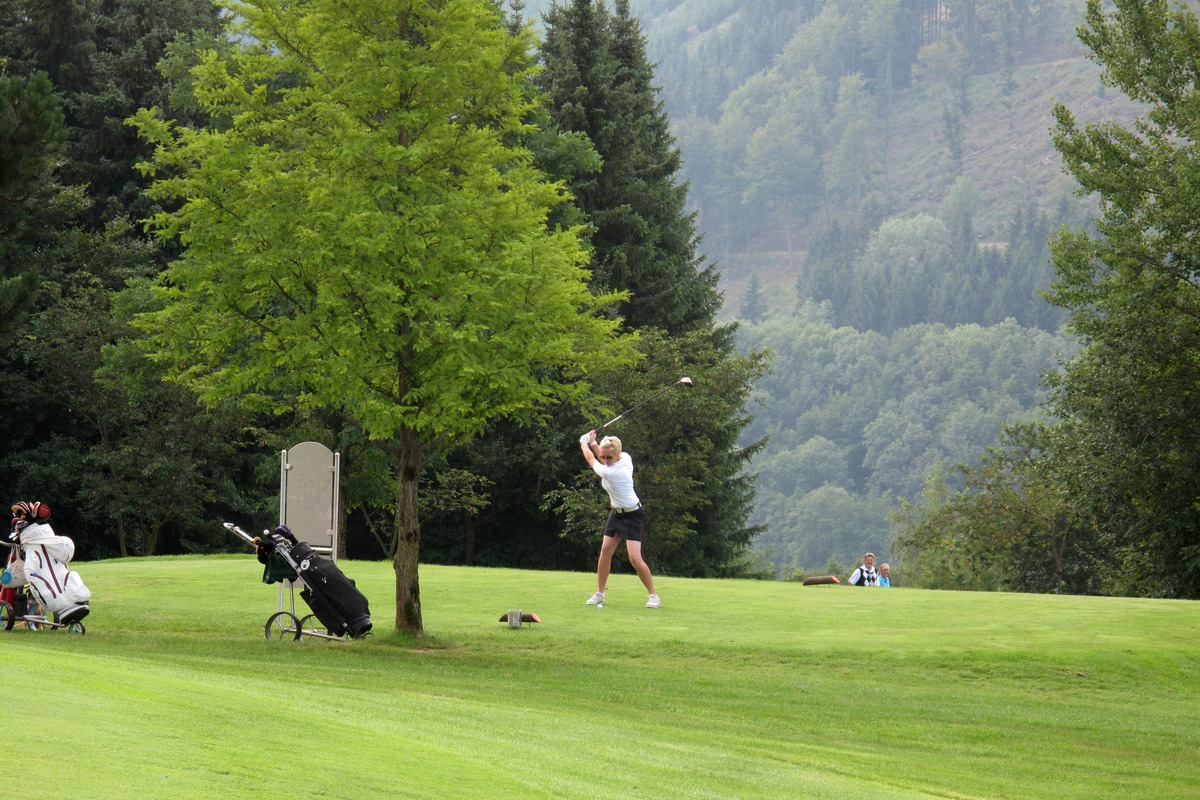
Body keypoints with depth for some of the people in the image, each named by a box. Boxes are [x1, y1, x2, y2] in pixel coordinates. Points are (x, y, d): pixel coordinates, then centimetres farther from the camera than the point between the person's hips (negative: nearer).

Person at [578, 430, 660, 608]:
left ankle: (653, 595, -2)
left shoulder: (609, 473, -30)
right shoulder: (626, 458, -8)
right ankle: (599, 594, 10)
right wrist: (593, 443, 11)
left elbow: (591, 460, -11)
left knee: (635, 558, -14)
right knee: (605, 550, 4)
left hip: (632, 515, -9)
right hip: (617, 512, 9)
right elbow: (603, 459, 18)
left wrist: (584, 443, 7)